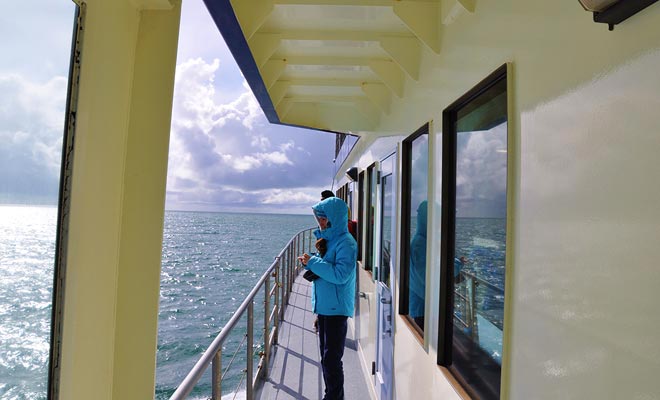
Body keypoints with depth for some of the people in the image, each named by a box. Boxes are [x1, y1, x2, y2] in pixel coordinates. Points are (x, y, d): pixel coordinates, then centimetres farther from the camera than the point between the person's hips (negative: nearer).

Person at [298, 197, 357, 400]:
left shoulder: (345, 243, -17)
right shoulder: (328, 238, 10)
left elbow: (341, 274, -26)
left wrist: (313, 262, -21)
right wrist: (311, 263, 1)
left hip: (337, 308, -9)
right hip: (325, 305, 9)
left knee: (332, 358, -1)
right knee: (326, 356, 20)